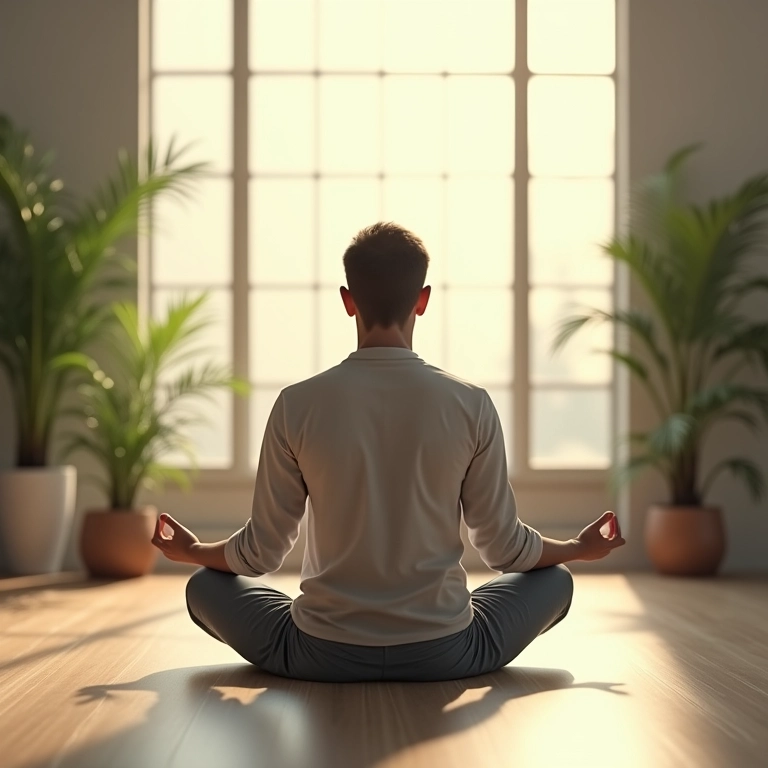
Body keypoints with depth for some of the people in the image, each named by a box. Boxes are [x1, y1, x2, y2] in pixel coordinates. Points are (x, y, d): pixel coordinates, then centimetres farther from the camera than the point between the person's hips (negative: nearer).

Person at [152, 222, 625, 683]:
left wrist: (191, 552, 22)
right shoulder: (470, 406, -8)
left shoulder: (299, 406, -9)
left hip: (321, 655, -1)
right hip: (443, 655, 1)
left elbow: (263, 552, -1)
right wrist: (580, 549, 22)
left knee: (205, 586, 24)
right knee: (555, 579, 26)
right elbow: (504, 547, 1)